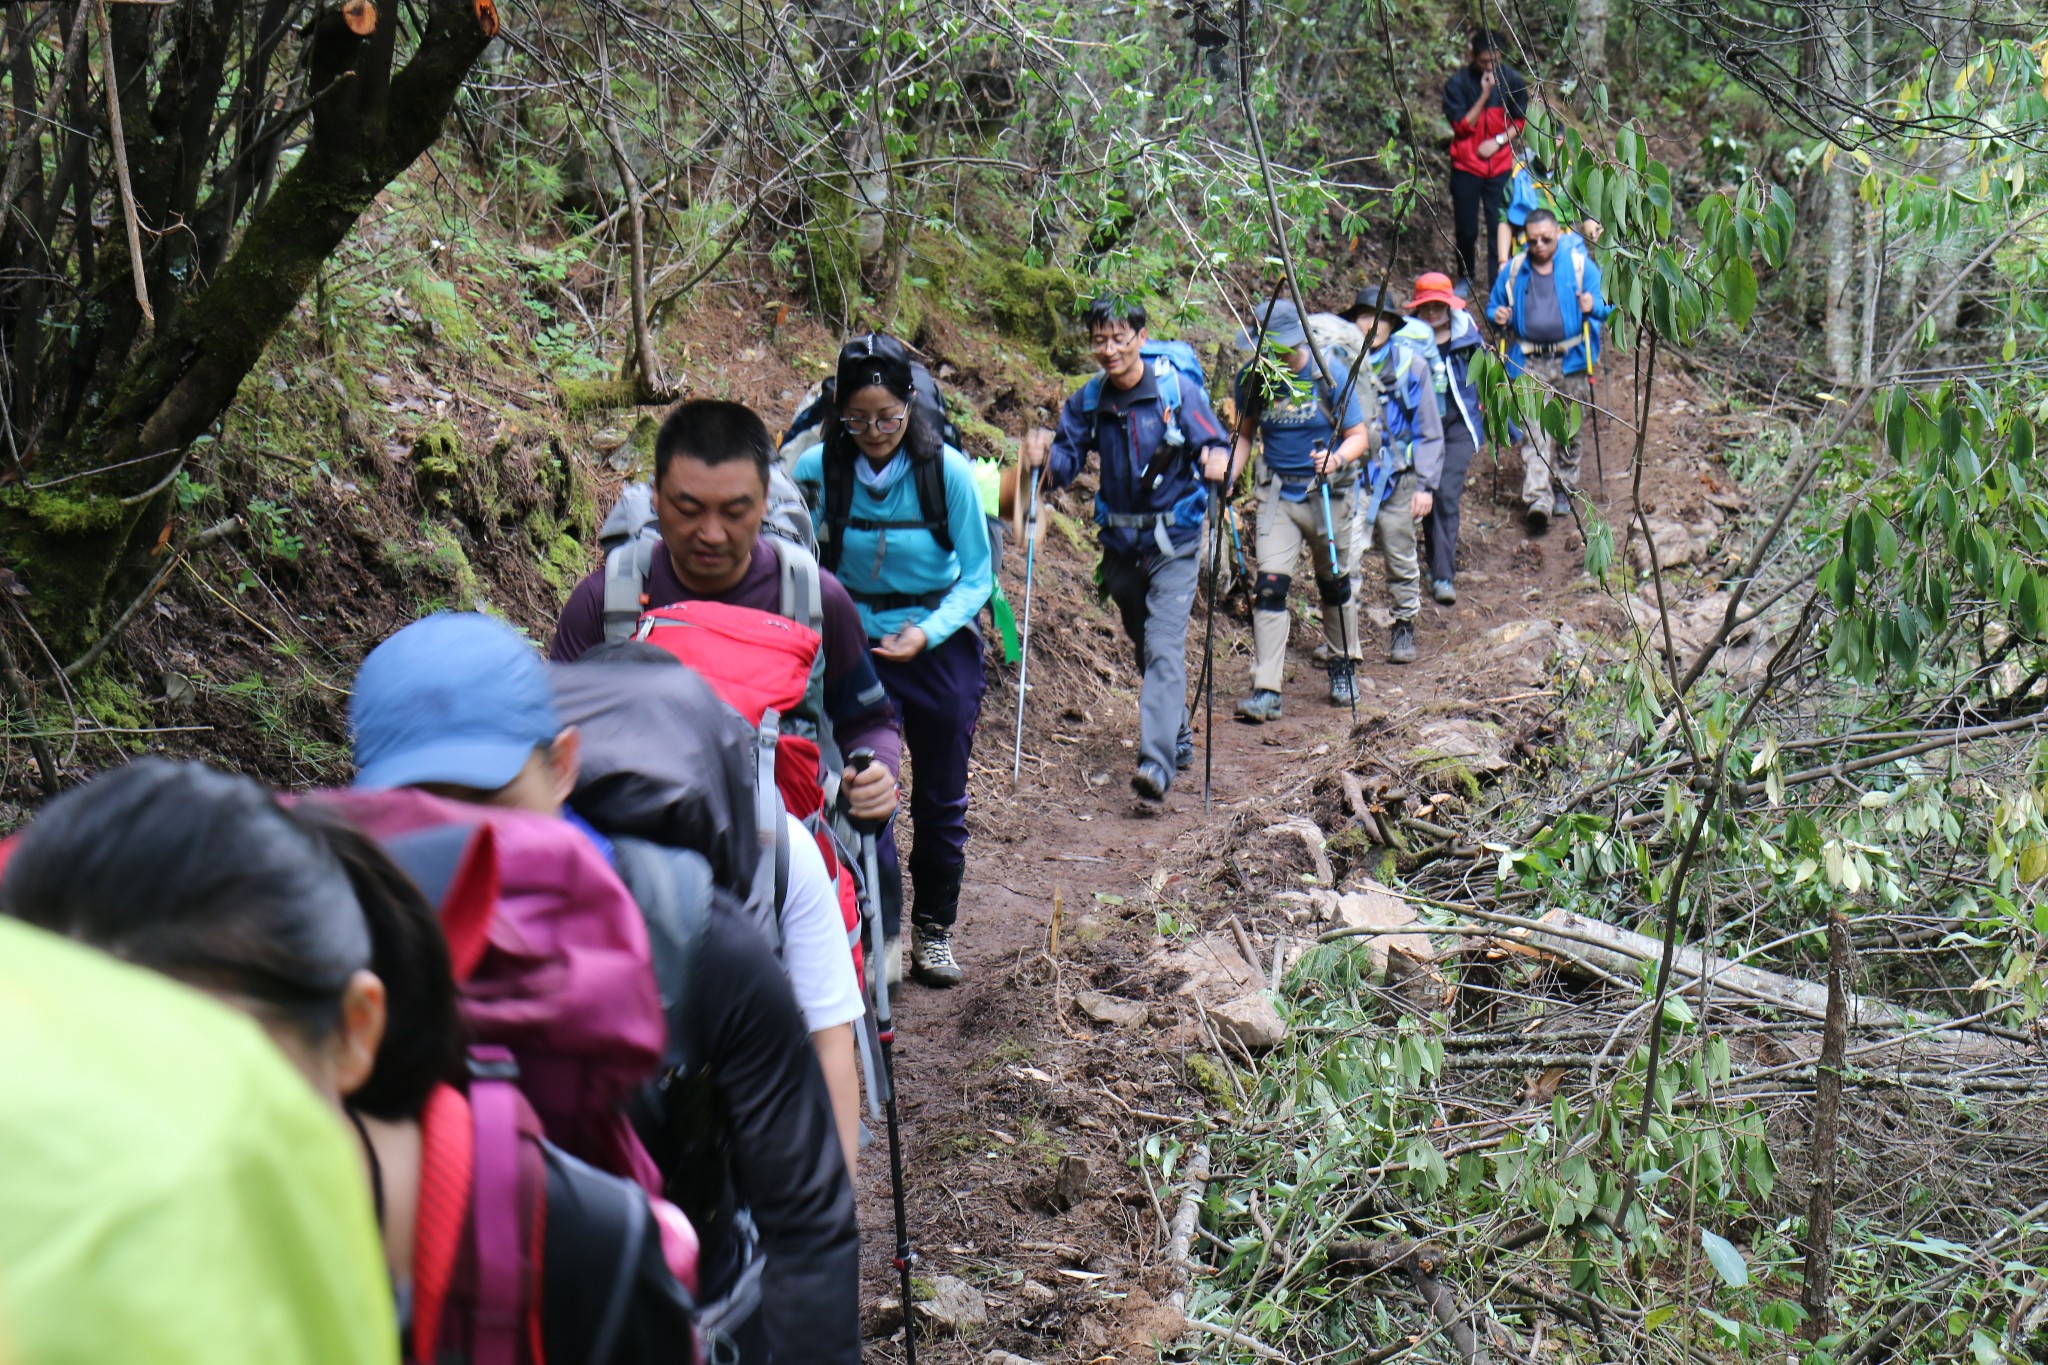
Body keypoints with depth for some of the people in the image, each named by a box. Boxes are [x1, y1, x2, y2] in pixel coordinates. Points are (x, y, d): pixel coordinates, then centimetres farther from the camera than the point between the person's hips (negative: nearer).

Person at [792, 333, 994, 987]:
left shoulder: (946, 469, -15)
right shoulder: (817, 470, -13)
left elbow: (976, 576, -9)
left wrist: (928, 632, -23)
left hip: (941, 645, 0)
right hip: (857, 647, 0)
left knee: (941, 799, 11)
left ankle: (934, 927, 29)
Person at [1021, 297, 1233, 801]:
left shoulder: (1178, 390, -11)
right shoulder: (1087, 401, 1)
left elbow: (1214, 445, -11)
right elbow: (1068, 457, -1)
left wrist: (1216, 463, -34)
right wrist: (1045, 457, -23)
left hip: (1173, 540, -5)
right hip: (1120, 542, 5)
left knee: (1163, 646, -17)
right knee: (1145, 645, 18)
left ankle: (1156, 761, -24)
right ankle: (1179, 736, 38)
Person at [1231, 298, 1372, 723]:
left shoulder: (1329, 377, -12)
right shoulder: (1252, 379, -4)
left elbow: (1359, 435, -7)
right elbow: (1244, 435, 10)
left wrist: (1338, 457, -28)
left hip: (1327, 493, -1)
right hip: (1277, 493, 1)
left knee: (1335, 584, 13)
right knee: (1269, 586, -13)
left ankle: (1344, 666, 37)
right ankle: (1265, 691, -14)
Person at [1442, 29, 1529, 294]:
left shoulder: (1512, 80, -5)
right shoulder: (1458, 83, -11)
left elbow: (1520, 120, 6)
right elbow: (1461, 126, -13)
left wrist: (1499, 141, -11)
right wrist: (1485, 94, -21)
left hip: (1500, 166, 1)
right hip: (1466, 166, -1)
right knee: (1466, 228, 8)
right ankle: (1465, 278, 30)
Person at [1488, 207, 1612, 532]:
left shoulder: (1580, 265, 3)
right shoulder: (1513, 271, 8)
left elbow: (1606, 301, 5)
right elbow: (1494, 304, 21)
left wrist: (1593, 306, -19)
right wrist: (1498, 315, -3)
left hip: (1571, 361, 0)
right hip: (1529, 363, 0)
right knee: (1533, 429, -12)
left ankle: (1564, 489, 28)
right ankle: (1537, 499, -20)